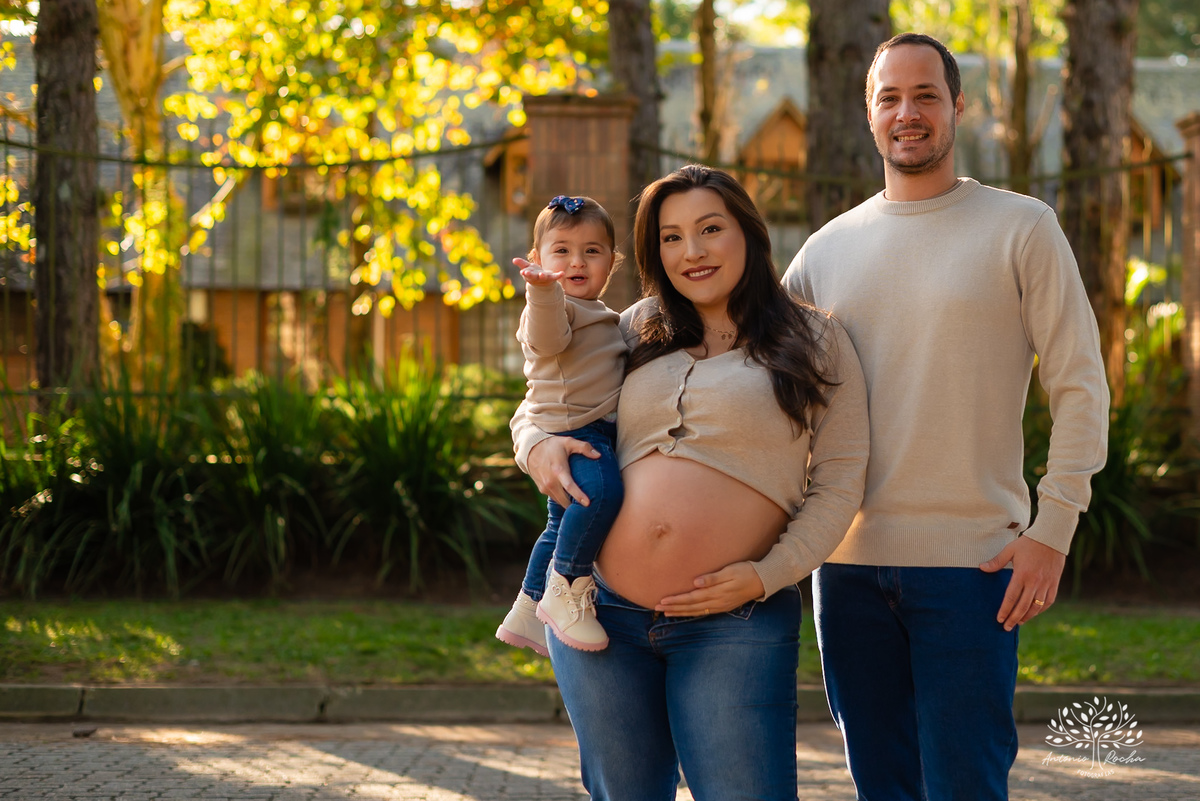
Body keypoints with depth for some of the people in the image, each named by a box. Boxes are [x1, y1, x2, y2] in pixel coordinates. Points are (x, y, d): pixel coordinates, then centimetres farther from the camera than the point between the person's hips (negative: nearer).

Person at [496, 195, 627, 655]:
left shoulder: (598, 316, 24)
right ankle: (565, 590, -23)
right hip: (570, 428, -11)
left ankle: (526, 613, 30)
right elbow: (548, 338, -31)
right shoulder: (552, 304, -8)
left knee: (563, 524, 19)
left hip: (598, 434, 11)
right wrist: (543, 289, -47)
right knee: (601, 491, -35)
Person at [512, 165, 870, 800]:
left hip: (733, 627, -3)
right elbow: (537, 407, 23)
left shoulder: (814, 342, 4)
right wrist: (538, 448, -1)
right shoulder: (637, 333, 14)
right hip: (601, 613, 4)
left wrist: (768, 575, -13)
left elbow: (839, 484, 0)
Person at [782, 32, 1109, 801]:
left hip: (971, 562, -4)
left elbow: (1080, 385, -2)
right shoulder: (828, 248, 12)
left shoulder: (1021, 227, 1)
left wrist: (1052, 532, -9)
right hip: (848, 562, 4)